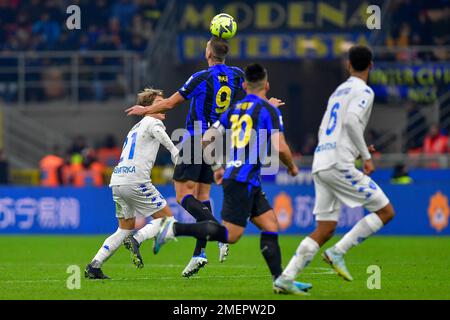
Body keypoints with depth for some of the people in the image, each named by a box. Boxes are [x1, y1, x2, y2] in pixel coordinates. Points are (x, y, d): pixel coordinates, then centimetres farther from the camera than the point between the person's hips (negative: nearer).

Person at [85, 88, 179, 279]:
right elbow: (159, 133, -22)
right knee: (166, 217, 2)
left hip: (117, 180, 8)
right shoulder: (152, 122, 3)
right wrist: (175, 152, -33)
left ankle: (94, 266, 4)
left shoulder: (135, 128, 29)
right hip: (135, 180, -8)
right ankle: (136, 240, -21)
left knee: (125, 229, 16)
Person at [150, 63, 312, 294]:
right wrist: (292, 166, 5)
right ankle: (174, 228, -14)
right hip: (243, 180, -8)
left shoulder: (234, 110, 14)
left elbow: (207, 139, 13)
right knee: (230, 234, -9)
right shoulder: (268, 110, -7)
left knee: (271, 225, 8)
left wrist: (217, 167, 24)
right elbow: (280, 148, -14)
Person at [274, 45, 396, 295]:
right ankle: (338, 252, -8)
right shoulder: (363, 92, -2)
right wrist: (365, 156, -12)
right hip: (339, 164, -8)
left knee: (325, 229, 8)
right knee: (385, 212, -2)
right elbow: (351, 121, -20)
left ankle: (286, 278, -3)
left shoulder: (338, 92, 24)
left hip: (320, 165, 8)